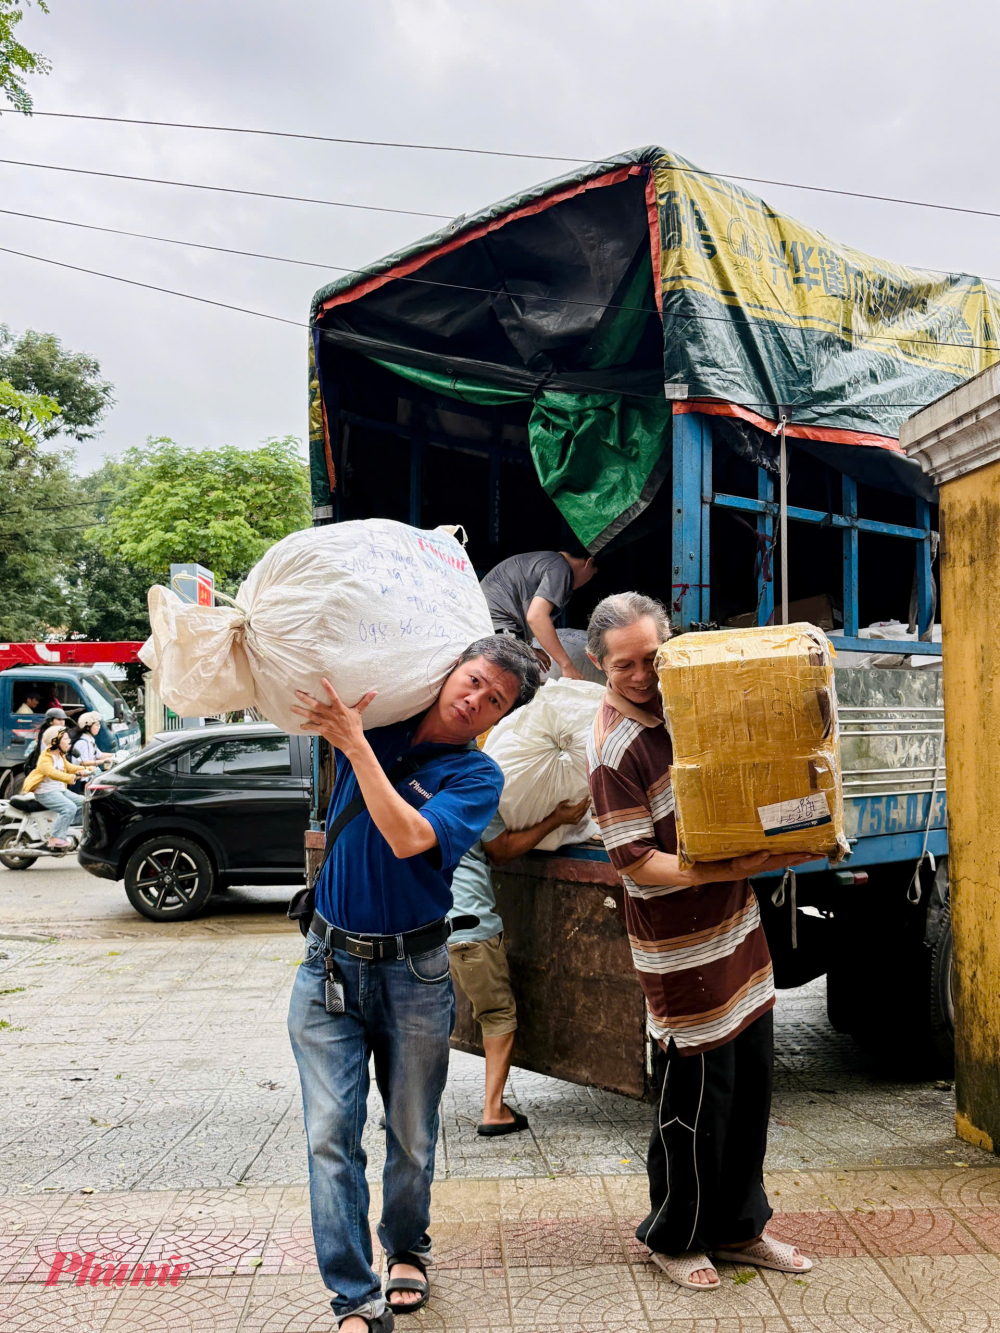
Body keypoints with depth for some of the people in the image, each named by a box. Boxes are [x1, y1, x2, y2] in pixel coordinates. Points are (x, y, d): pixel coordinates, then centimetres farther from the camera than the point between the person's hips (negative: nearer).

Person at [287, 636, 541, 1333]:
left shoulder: (478, 776, -8)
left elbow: (409, 839, -24)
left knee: (412, 1135, 12)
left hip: (413, 972, -1)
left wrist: (355, 743, -25)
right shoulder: (375, 719, 1)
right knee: (331, 1133, -3)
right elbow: (302, 695, 16)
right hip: (330, 962, 2)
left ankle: (407, 1251, 39)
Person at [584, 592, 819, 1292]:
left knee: (752, 1078, 16)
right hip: (683, 949, -8)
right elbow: (634, 862, -20)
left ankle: (739, 1227, 34)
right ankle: (674, 1239, 25)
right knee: (697, 1094, 3)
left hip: (737, 923, 8)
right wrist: (730, 870, -27)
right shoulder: (613, 748, -18)